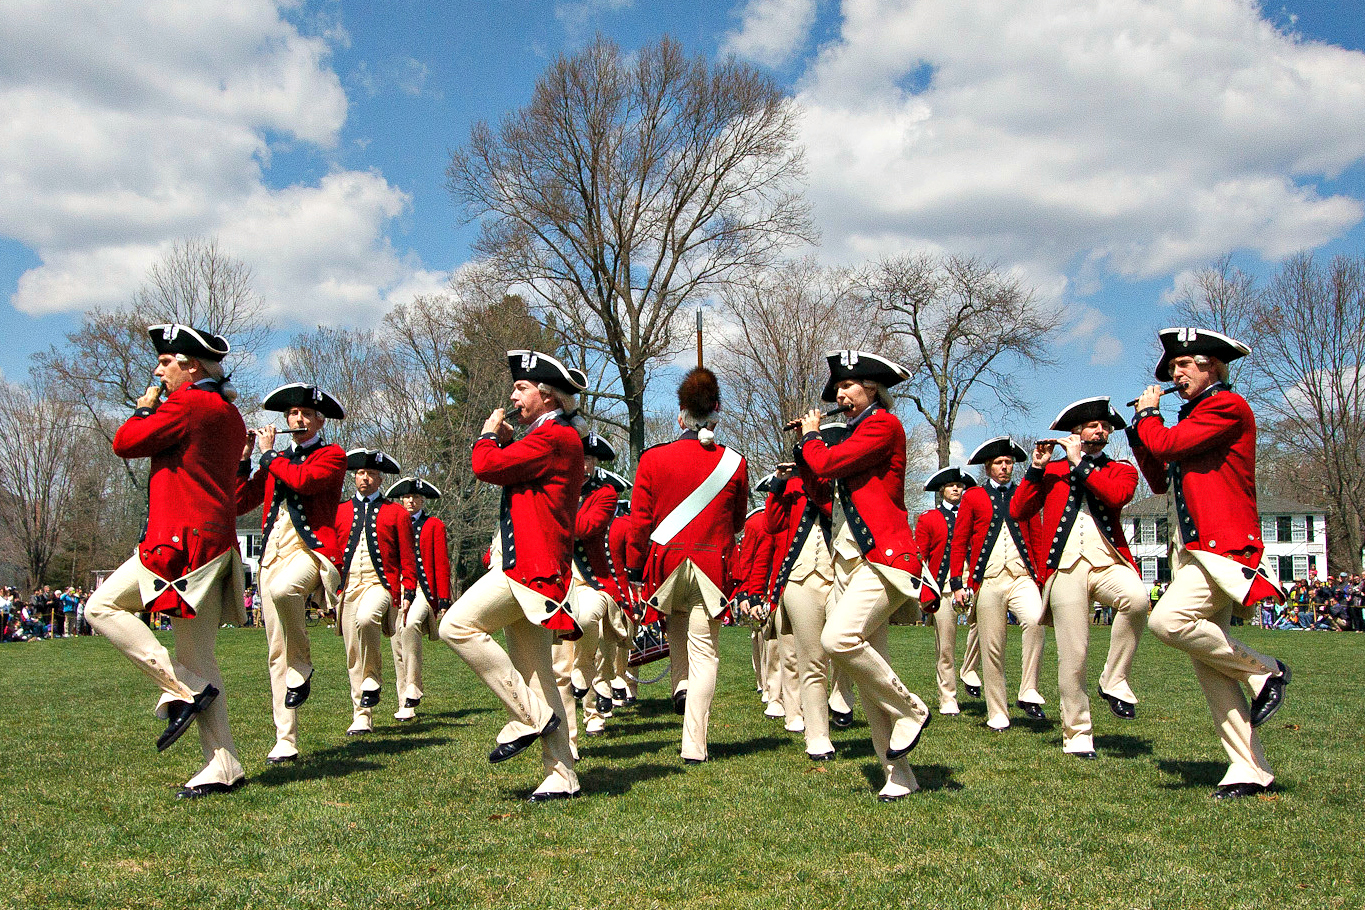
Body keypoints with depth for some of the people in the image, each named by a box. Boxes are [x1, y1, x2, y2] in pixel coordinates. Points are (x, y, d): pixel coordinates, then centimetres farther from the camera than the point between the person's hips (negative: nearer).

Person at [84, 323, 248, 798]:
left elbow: (125, 443, -7)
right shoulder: (229, 415, 19)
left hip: (182, 541, -9)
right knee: (197, 656, 8)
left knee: (102, 606, -1)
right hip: (217, 542, 9)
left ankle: (182, 689, -9)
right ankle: (224, 766, 5)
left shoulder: (188, 404, -9)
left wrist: (145, 408, 12)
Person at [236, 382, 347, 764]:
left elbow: (303, 480, -17)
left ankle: (303, 666, -14)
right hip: (273, 554, 6)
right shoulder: (276, 462, 21)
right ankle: (285, 741, 5)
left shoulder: (332, 456, 4)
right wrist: (242, 459, 4)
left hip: (311, 549, -6)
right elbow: (239, 503, 15)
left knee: (283, 588, -40)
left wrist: (269, 453, -2)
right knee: (277, 653, 1)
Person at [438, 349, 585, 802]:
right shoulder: (557, 435, 22)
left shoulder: (553, 436, -11)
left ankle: (528, 715, -10)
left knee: (457, 625, -15)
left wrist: (489, 434, 3)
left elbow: (487, 466, -16)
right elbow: (511, 472, 25)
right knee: (537, 676, 9)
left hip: (527, 565, -10)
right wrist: (505, 442, 12)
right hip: (525, 565, 10)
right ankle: (561, 778, 11)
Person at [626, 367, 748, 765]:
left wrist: (634, 569, 8)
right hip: (712, 566, -1)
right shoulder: (734, 462, -1)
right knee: (705, 653, 3)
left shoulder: (653, 458, -4)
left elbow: (639, 521, -2)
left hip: (666, 561, 1)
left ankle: (680, 686, 14)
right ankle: (694, 746, 1)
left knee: (677, 625, 32)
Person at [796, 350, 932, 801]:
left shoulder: (884, 425, -6)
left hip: (885, 555, -9)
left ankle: (910, 710, -7)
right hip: (854, 556, 9)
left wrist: (810, 434, 4)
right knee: (868, 666, 3)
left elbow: (826, 464, -14)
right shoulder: (858, 431, 21)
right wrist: (811, 438, 17)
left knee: (838, 639, -27)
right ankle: (898, 775, 7)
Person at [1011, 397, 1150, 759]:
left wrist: (1079, 462, -5)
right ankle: (1076, 733, 9)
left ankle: (1114, 680, -15)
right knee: (1072, 654, -5)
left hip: (1107, 560, 0)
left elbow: (1116, 496, -9)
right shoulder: (1052, 471, 18)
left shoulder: (1121, 470, 16)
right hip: (1066, 566, 0)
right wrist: (1037, 467, -1)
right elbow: (1017, 512, 6)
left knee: (1137, 597, -34)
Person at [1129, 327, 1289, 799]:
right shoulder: (1195, 415, 24)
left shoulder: (1229, 406, -5)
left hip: (1223, 547, -9)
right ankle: (1250, 770, 6)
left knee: (1168, 620, -27)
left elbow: (1168, 444, -15)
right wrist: (1140, 433, 14)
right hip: (1193, 551, 9)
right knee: (1208, 665, 3)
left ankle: (1265, 671, -7)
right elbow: (1161, 481, 23)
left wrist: (1147, 413, 3)